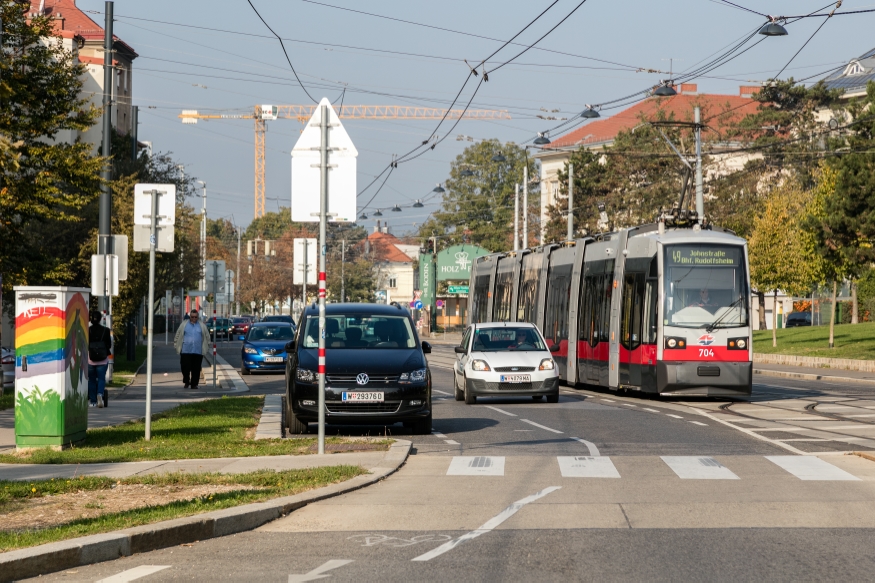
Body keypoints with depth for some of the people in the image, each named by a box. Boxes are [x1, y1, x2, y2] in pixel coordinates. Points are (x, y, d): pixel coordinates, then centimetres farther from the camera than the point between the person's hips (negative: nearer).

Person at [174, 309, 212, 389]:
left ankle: (194, 384, 10)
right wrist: (176, 346, 5)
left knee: (196, 369, 2)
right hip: (185, 351, -1)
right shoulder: (184, 325, 7)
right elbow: (177, 336, 10)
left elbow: (207, 337, 15)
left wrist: (206, 348, 12)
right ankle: (186, 382, 16)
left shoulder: (202, 326, 10)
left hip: (198, 352, 1)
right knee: (185, 367, -4)